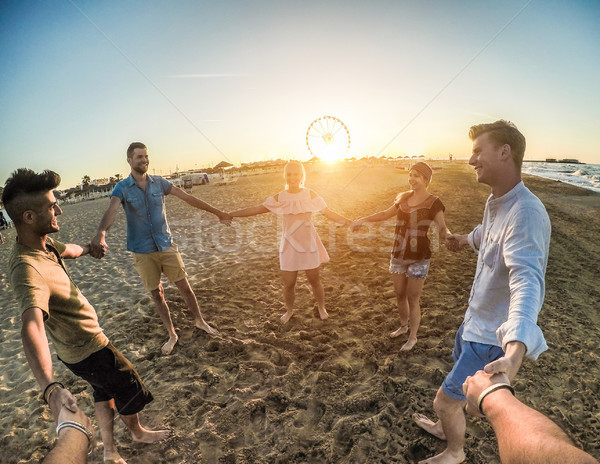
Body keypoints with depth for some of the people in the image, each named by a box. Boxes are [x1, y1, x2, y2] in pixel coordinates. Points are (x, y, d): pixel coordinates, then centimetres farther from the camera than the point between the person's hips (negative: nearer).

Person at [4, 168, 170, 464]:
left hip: (80, 342, 9)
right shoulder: (27, 269, -37)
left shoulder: (43, 242, -7)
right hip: (86, 348, -9)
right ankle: (137, 432, 46)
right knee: (129, 389, 15)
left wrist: (88, 247, 39)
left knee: (105, 389, 27)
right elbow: (31, 327, -52)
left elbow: (69, 250, 17)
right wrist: (50, 388, -64)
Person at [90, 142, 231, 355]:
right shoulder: (122, 188, -7)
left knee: (184, 287, 5)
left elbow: (188, 198, 0)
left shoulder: (159, 182, 0)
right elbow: (112, 211, -25)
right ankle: (172, 335, 25)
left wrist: (217, 212, -1)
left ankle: (199, 321, 28)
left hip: (167, 245, 1)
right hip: (143, 252, -1)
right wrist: (101, 233, -46)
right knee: (157, 294, 9)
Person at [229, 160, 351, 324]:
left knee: (314, 279, 10)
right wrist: (230, 214, -3)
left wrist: (349, 222, -9)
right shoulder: (280, 198, -3)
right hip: (289, 245, 1)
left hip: (308, 243, 0)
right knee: (288, 283, 6)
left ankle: (321, 307, 36)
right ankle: (289, 310, 34)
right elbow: (256, 209, -1)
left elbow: (329, 213, -1)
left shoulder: (310, 195, -4)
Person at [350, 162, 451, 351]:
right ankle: (404, 325, 41)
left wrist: (449, 237, -40)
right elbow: (386, 213, 19)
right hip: (398, 255, 5)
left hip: (419, 258, -5)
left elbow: (442, 229, -17)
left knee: (412, 298, 5)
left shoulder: (433, 202, -9)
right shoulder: (404, 198, 7)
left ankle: (412, 337, 25)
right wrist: (362, 220, 17)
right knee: (400, 295, 17)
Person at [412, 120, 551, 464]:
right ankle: (446, 427, 57)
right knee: (459, 379, 30)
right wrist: (467, 239, 43)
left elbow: (527, 281, -45)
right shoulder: (495, 201, -1)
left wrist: (516, 352, -58)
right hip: (475, 320, 9)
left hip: (494, 337, -9)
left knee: (446, 400, 8)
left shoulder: (526, 212, -31)